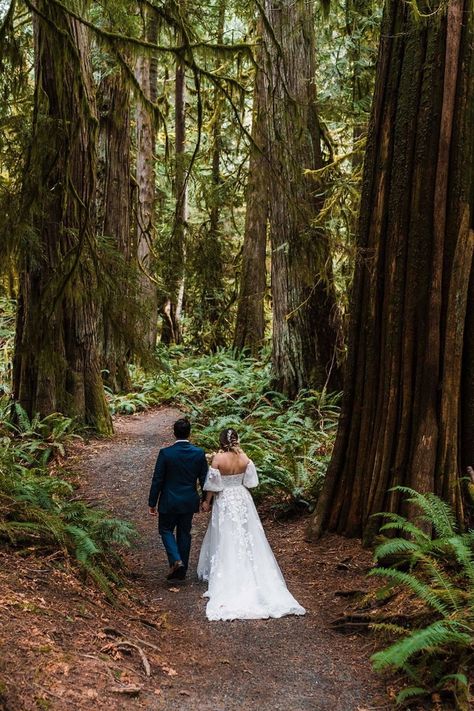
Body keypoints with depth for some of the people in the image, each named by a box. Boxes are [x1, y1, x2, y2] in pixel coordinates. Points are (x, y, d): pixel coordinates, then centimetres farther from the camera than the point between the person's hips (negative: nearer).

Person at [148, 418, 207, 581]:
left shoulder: (165, 453, -16)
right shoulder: (199, 453, -8)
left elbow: (157, 480, -11)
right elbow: (204, 480, 0)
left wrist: (152, 503, -1)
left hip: (169, 502, -3)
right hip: (189, 502, 3)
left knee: (166, 530, 16)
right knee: (184, 533, 16)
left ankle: (176, 560, -5)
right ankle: (182, 571, 22)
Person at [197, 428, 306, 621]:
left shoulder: (218, 458, -17)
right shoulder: (244, 458, -7)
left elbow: (212, 484, -11)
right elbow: (250, 481, 1)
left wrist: (207, 501, 2)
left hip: (224, 501, -3)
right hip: (242, 499, 3)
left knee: (225, 541, 7)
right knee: (247, 538, 12)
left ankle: (225, 577, 13)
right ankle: (249, 574, 18)